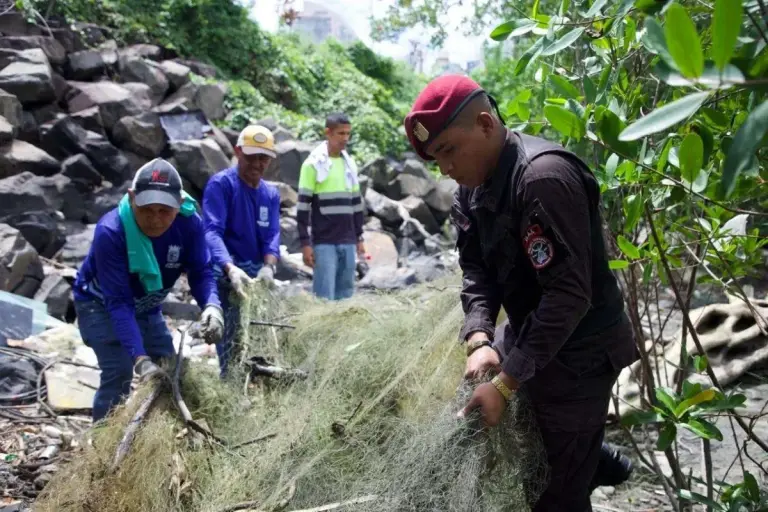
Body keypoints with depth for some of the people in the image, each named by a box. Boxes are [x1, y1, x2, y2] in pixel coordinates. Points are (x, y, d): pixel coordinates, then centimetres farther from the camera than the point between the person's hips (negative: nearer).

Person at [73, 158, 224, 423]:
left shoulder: (189, 223, -25)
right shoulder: (110, 232, -36)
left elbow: (200, 272, -19)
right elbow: (118, 302, -36)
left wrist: (212, 306, -42)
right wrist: (140, 358, -44)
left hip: (146, 306, 5)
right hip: (100, 304, -5)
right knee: (119, 371, -20)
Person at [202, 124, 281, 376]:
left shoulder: (271, 194, 11)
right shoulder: (220, 183, -8)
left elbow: (272, 235, 0)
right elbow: (212, 231, -20)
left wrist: (268, 267, -21)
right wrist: (231, 268, -37)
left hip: (257, 272, 6)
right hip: (225, 272, -6)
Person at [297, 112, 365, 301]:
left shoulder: (350, 164, 13)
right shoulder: (313, 164, -5)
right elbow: (303, 205, -8)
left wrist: (359, 238, 17)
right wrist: (305, 243, -12)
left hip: (348, 242, 6)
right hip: (324, 242, -6)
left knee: (345, 295, 9)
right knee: (325, 297, -7)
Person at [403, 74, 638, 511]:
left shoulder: (544, 178, -27)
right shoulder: (473, 186, 2)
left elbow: (570, 294, -30)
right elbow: (476, 268, 1)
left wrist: (505, 384, -28)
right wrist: (478, 339, -17)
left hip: (576, 355, -8)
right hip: (529, 338, 9)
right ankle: (597, 461, 41)